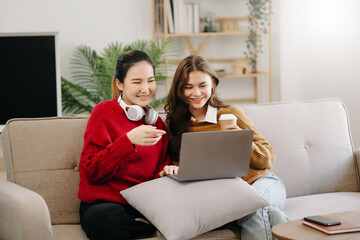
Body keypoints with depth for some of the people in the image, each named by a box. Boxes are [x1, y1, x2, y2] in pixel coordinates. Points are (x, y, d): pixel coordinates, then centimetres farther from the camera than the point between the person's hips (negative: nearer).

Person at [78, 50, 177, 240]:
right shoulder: (104, 112, 0)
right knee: (104, 218, -41)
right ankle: (155, 225, -22)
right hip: (103, 204, -3)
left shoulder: (156, 122, 16)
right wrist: (129, 140, -20)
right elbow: (90, 171, -9)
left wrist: (165, 173, -5)